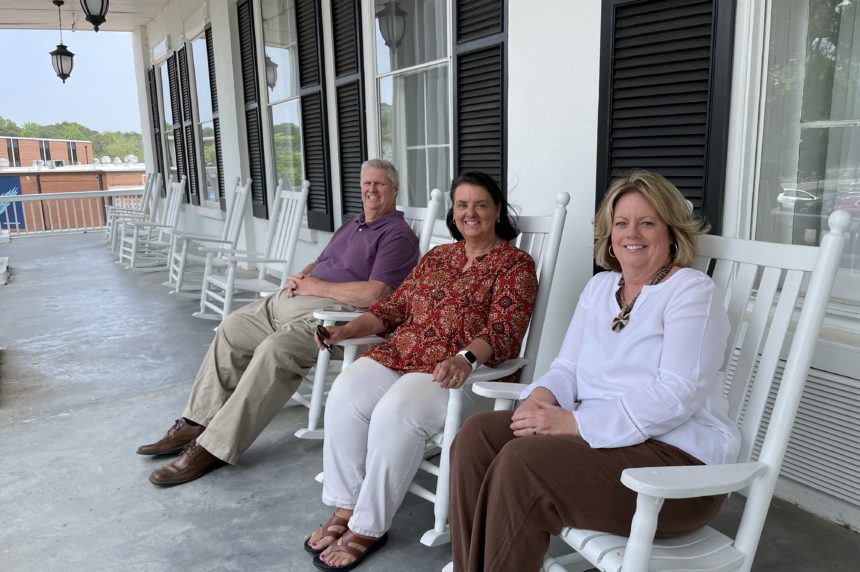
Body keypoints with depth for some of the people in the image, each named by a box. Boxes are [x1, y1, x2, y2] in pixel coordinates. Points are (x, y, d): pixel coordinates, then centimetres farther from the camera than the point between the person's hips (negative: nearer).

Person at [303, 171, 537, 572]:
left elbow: (503, 331, -12)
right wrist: (346, 330, 2)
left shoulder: (516, 264, 2)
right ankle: (345, 507, -7)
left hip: (458, 369, -5)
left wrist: (465, 358, -31)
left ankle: (368, 527, -13)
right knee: (345, 397, -21)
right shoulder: (436, 256, 21)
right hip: (400, 353, 6)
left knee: (394, 414, -31)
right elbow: (394, 307, 17)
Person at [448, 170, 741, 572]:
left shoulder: (693, 291, -7)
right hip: (596, 437, 7)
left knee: (521, 462, -28)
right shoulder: (600, 286, 15)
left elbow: (676, 396, -18)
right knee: (477, 436, -14)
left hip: (680, 459, -7)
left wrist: (574, 422, -23)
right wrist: (541, 397, -11)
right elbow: (569, 366, 13)